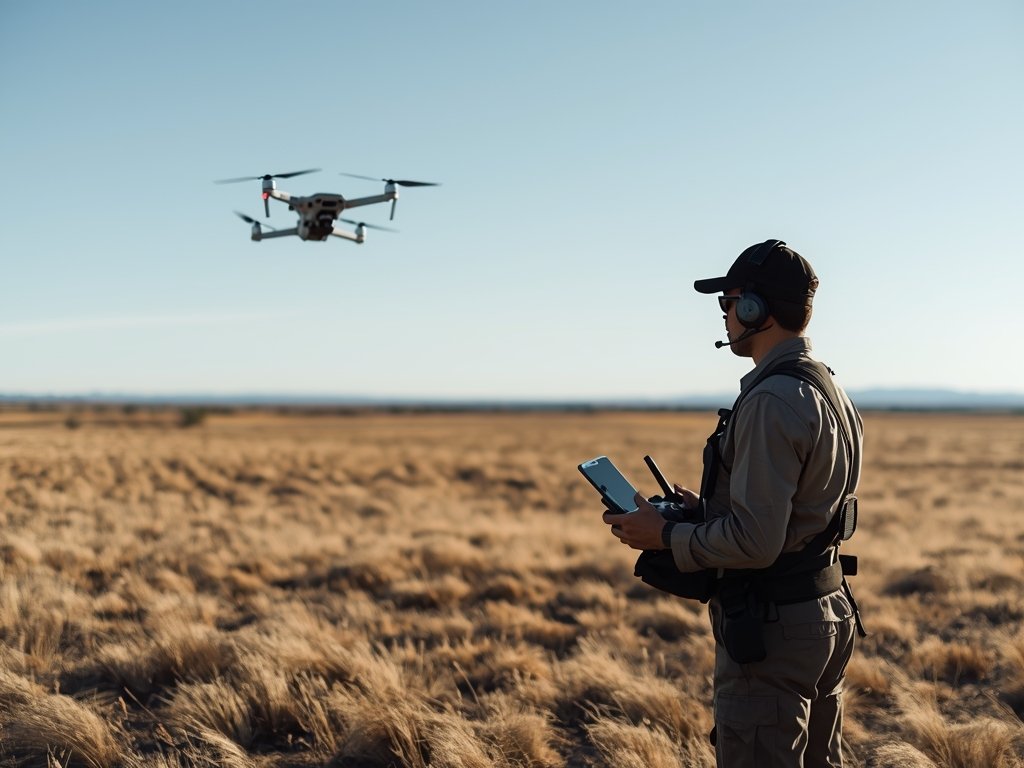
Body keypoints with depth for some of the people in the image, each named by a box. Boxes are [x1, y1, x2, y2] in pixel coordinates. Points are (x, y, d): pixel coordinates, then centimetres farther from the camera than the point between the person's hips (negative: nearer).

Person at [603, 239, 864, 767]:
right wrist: (705, 511, 14)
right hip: (829, 614, 10)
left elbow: (755, 541, -26)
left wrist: (666, 536, -12)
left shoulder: (771, 402, -21)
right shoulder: (829, 391, 10)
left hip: (771, 629, -10)